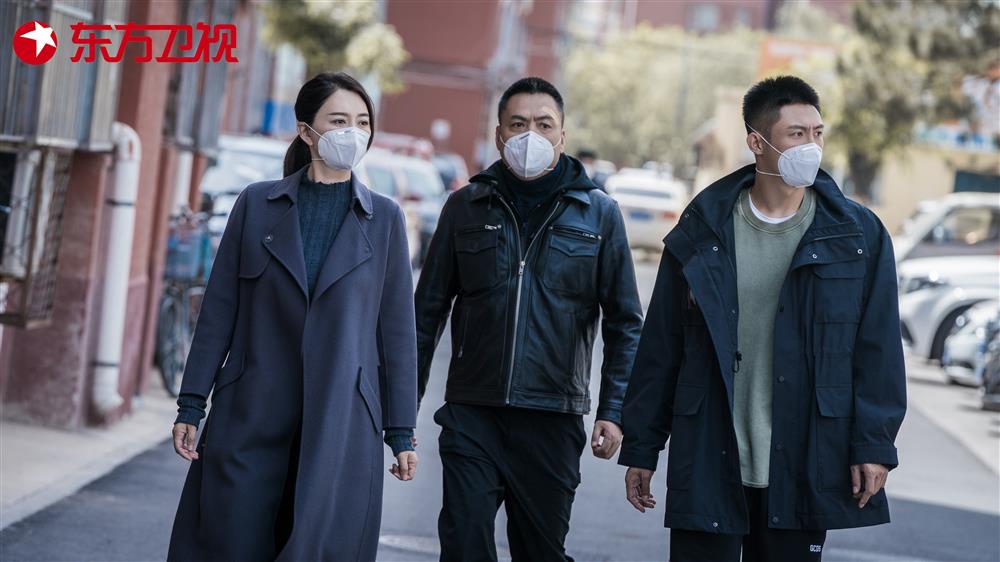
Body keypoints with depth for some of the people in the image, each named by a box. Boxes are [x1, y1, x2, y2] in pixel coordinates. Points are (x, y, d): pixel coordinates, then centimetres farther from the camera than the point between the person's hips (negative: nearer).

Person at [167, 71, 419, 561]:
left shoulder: (384, 219, 6)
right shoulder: (257, 204, 5)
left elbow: (397, 330, 6)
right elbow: (219, 310, 5)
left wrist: (401, 431, 3)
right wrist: (191, 405, 1)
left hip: (341, 423, 0)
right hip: (250, 416, 0)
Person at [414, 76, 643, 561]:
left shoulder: (598, 214, 4)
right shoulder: (467, 207, 6)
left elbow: (624, 323, 5)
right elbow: (428, 311, 10)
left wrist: (613, 410, -4)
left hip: (553, 420, 0)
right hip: (472, 415, 0)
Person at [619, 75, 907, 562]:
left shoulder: (858, 235, 2)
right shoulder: (703, 231, 3)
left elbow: (878, 351, 2)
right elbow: (660, 348, 7)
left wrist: (873, 444, -5)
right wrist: (641, 448, 6)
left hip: (804, 466, 0)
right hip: (708, 464, 0)